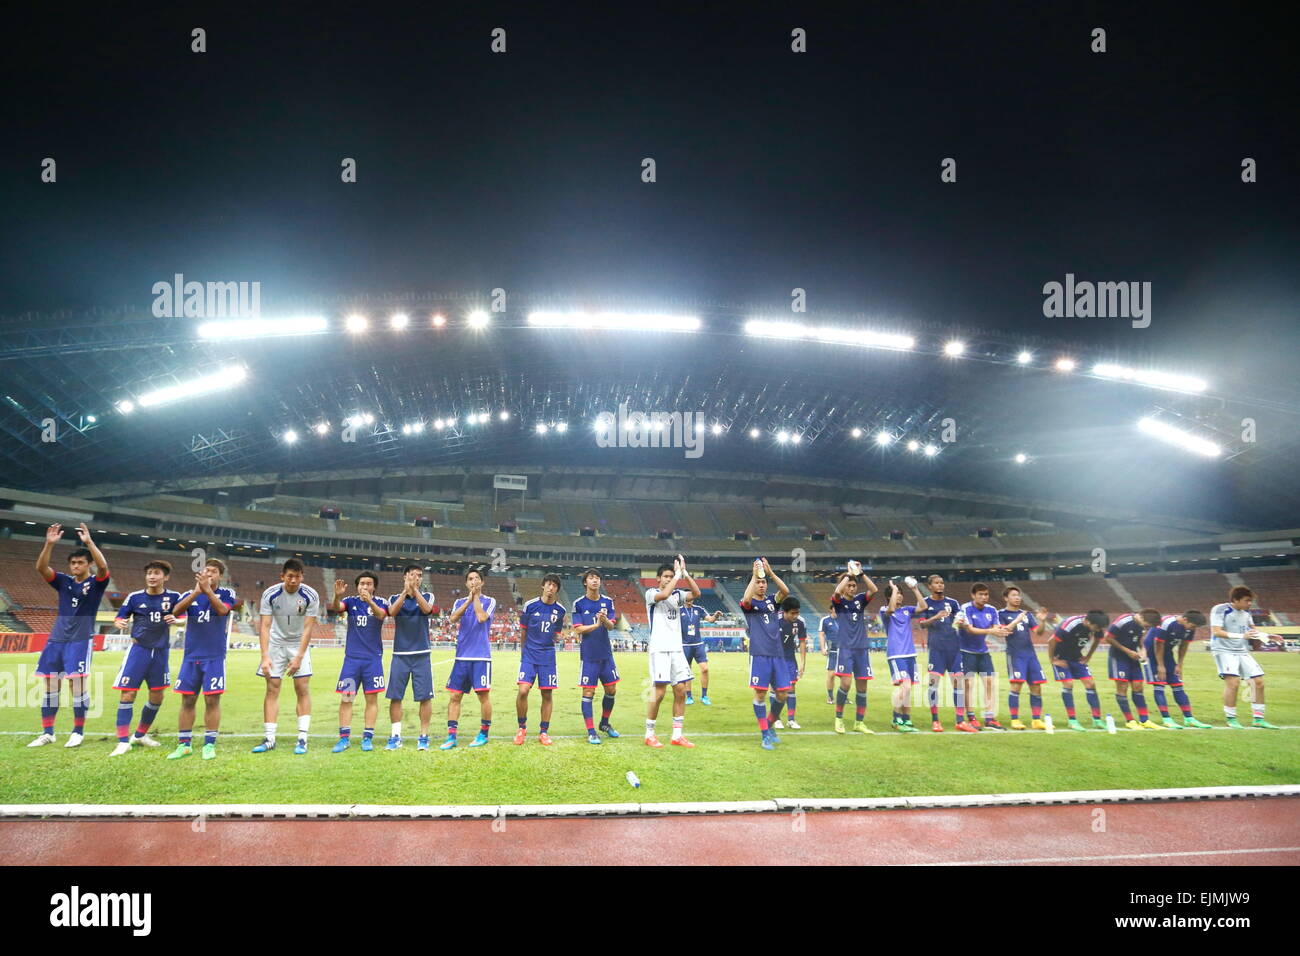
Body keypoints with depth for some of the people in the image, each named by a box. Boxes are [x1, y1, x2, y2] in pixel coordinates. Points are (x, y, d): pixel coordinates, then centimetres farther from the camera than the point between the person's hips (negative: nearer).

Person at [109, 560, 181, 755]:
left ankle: (140, 735, 28)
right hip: (138, 650, -2)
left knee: (157, 696, 9)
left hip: (161, 652, 2)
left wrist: (175, 620, -24)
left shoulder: (173, 597, -1)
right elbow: (120, 617, 5)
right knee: (128, 694, -9)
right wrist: (119, 622, -19)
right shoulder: (134, 597, -1)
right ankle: (123, 741, -2)